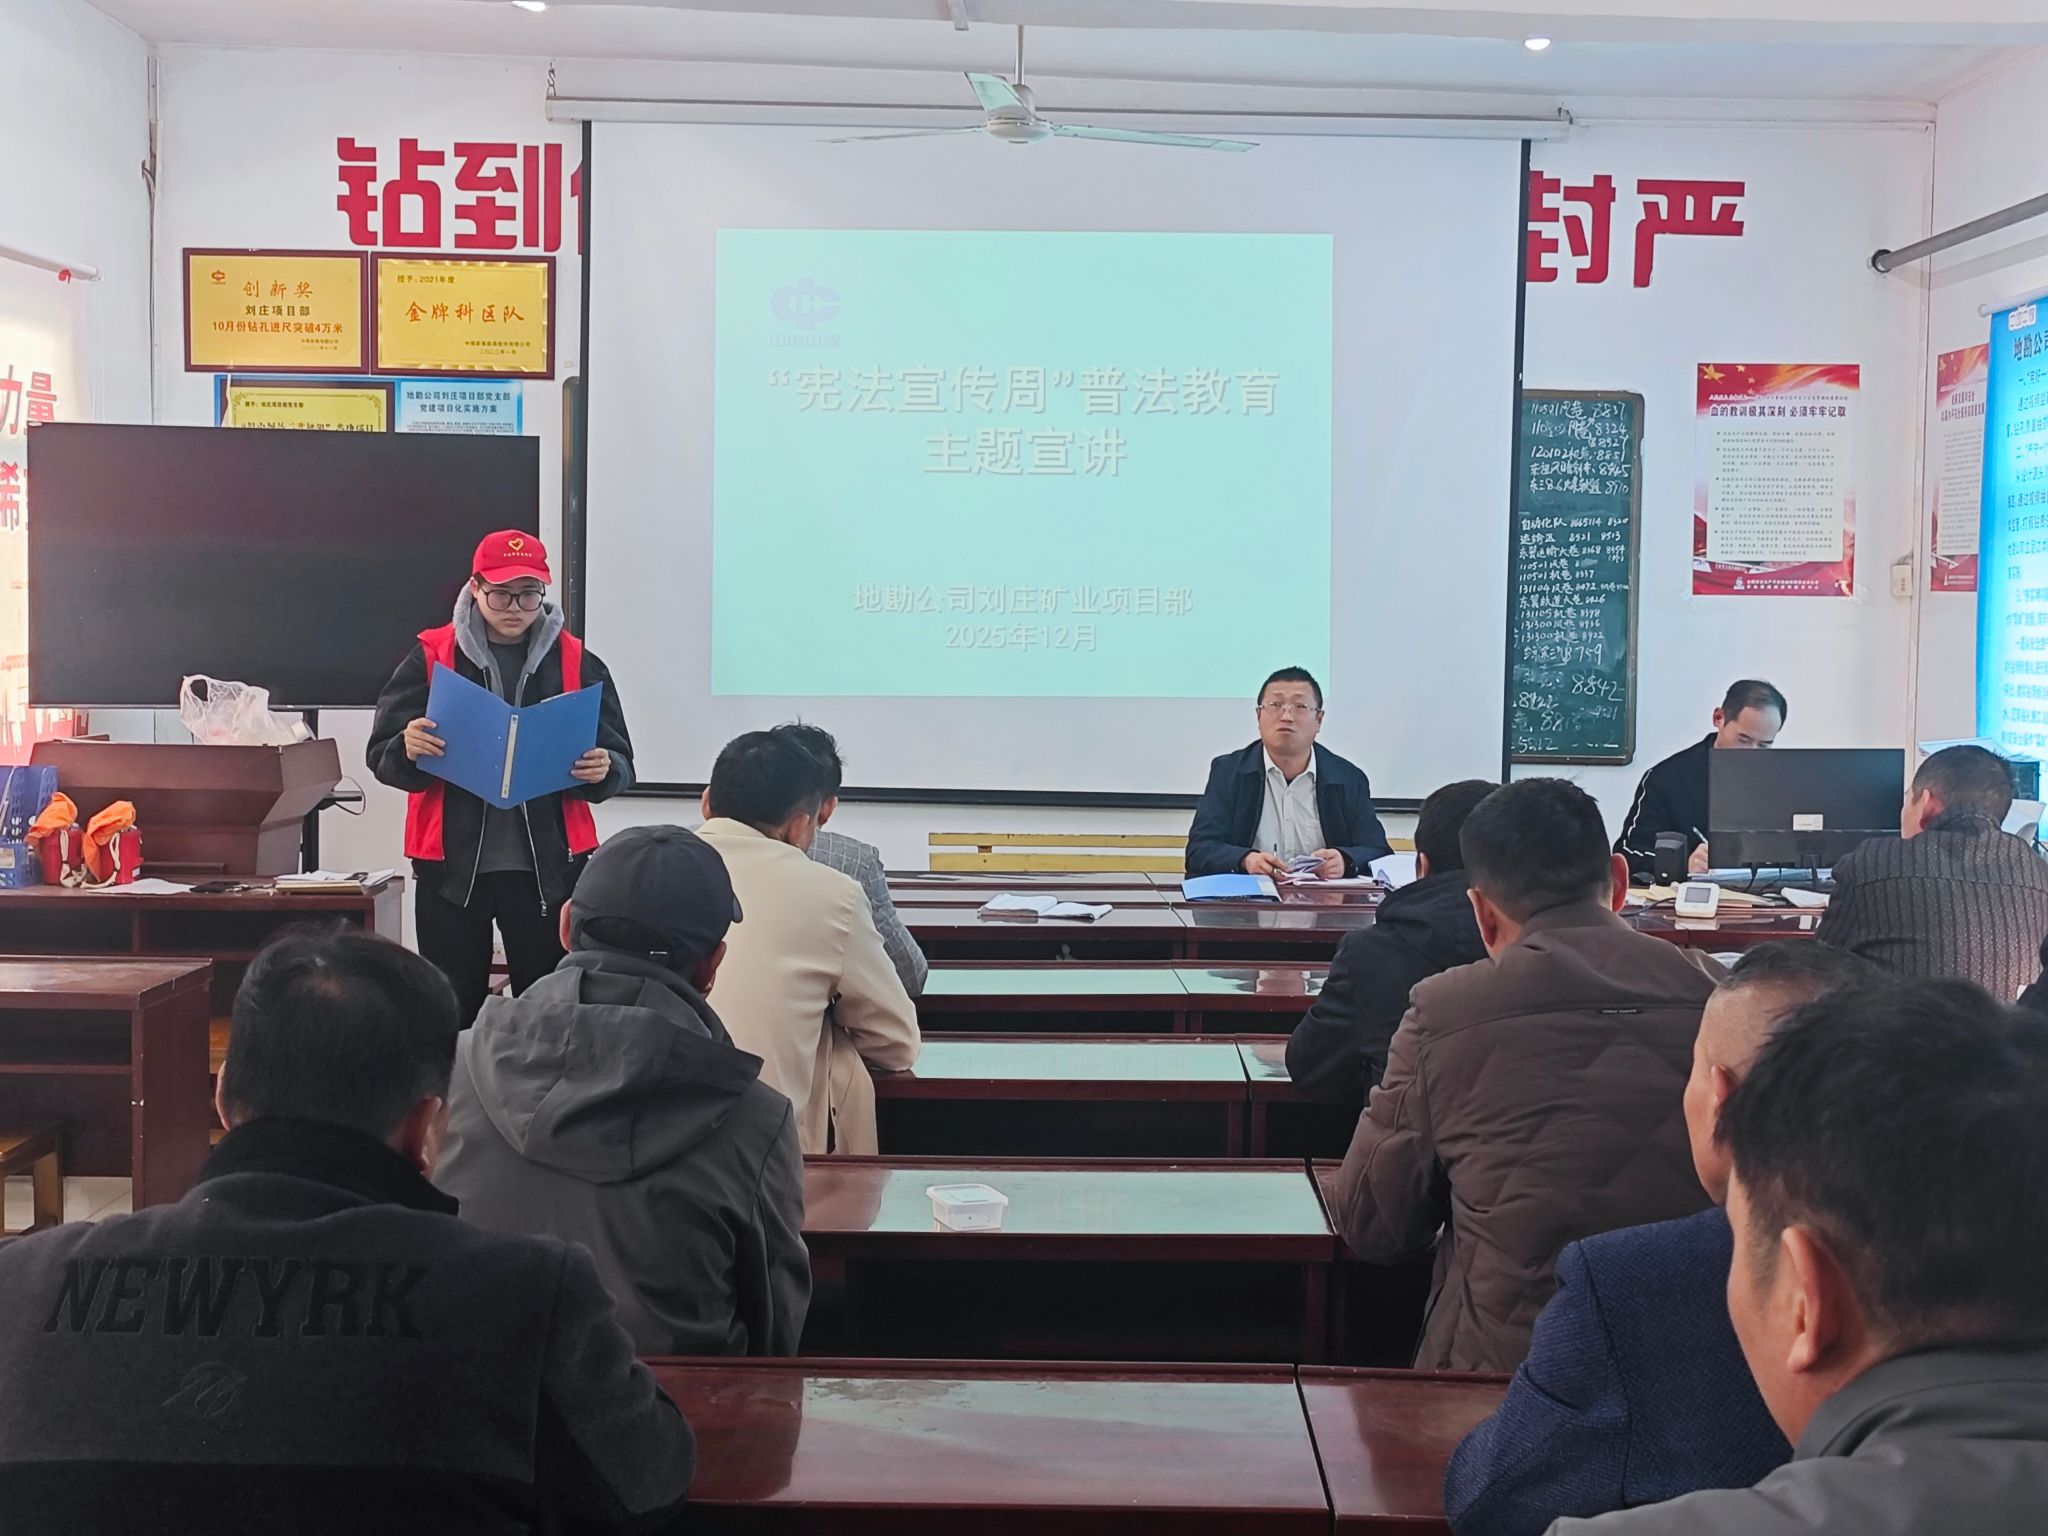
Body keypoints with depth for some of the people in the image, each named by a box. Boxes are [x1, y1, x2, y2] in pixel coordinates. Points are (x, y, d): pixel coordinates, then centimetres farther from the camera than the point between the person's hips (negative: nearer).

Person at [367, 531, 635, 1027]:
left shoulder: (577, 663, 4)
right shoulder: (430, 657, 3)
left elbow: (621, 765, 5)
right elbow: (380, 757, 3)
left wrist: (604, 770, -18)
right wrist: (408, 749, -20)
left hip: (548, 863, 0)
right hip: (450, 863, 0)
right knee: (452, 1007, 7)